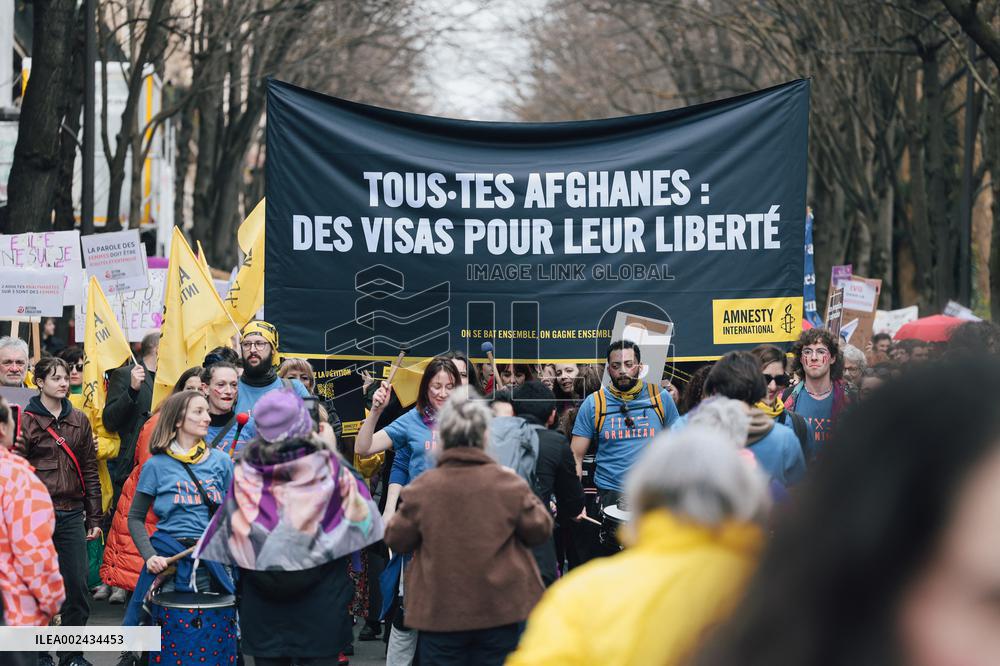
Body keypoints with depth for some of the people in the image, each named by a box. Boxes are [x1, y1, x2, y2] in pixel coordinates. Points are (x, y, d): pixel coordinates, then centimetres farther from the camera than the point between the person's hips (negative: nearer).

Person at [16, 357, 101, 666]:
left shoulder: (79, 421, 11)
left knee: (77, 586, 1)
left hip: (72, 514, 3)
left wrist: (94, 518, 10)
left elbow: (90, 471, 13)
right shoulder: (26, 421, -2)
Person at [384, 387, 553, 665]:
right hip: (500, 610, 0)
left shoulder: (422, 488, -8)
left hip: (439, 612, 0)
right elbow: (540, 530, 2)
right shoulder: (510, 485, -8)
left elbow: (396, 539, 0)